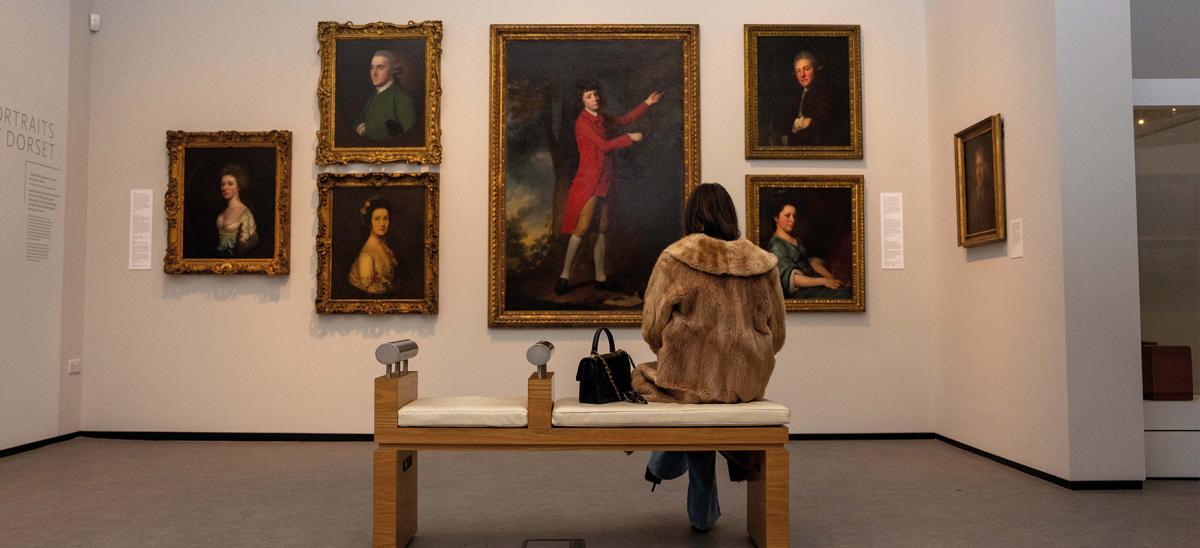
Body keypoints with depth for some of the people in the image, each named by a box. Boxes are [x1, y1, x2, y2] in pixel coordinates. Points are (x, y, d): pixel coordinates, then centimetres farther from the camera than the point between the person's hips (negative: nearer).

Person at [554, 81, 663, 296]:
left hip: (604, 181, 8)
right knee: (582, 228, -13)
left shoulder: (601, 119, 14)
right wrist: (630, 138, -9)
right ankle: (564, 276, -8)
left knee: (602, 229, 8)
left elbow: (625, 119, 28)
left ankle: (600, 277, 13)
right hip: (589, 180, -8)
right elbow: (604, 145, -16)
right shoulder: (583, 122, -10)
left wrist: (646, 103, 26)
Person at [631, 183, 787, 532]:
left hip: (689, 379, -2)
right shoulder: (762, 263, 2)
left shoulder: (674, 259, -7)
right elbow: (776, 334, 8)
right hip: (748, 382, 3)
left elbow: (652, 329, -6)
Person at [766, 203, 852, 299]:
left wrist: (831, 277, -3)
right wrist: (824, 281, -21)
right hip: (799, 290, -8)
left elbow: (812, 262, 15)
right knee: (842, 294, -27)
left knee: (848, 289, -17)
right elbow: (791, 278, -16)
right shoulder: (775, 245, -7)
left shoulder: (796, 240, 20)